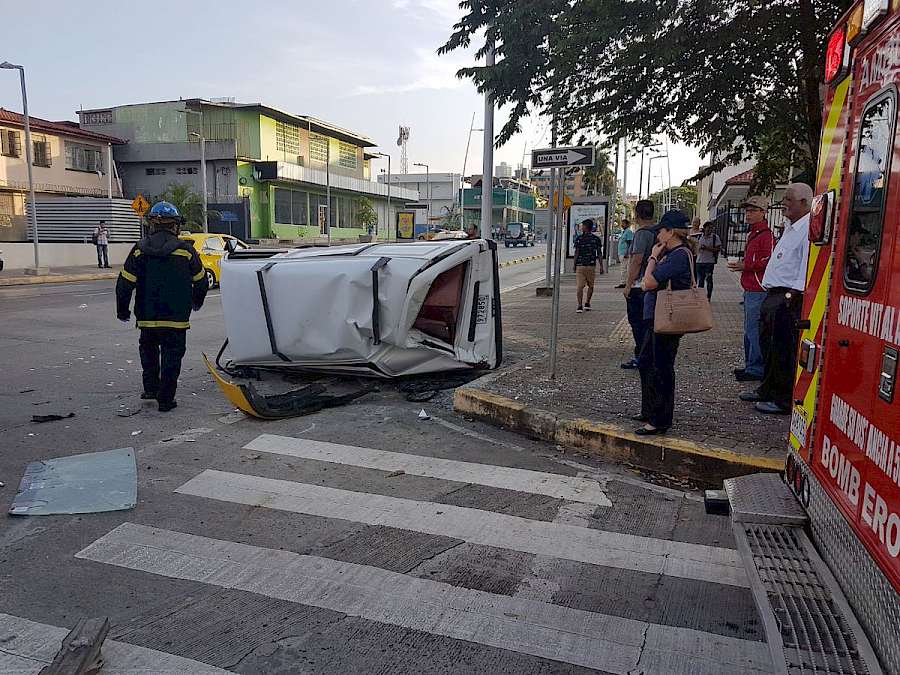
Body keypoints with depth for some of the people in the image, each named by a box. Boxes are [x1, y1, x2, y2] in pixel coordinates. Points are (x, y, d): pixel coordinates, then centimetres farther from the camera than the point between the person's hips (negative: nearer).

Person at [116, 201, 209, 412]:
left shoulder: (140, 249, -2)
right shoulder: (186, 250, -4)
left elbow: (124, 284, -1)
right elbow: (201, 282, 6)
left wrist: (122, 310, 12)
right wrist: (197, 302, 25)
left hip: (147, 316, 2)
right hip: (176, 317, -2)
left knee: (148, 349, 24)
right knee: (171, 355, 5)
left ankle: (151, 388, 26)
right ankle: (165, 399, 5)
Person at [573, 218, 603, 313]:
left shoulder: (579, 238, -4)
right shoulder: (596, 239, 2)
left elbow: (576, 253, -6)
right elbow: (600, 254, 1)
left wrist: (574, 265, 2)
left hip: (580, 265, -2)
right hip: (591, 265, 2)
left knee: (580, 286, -2)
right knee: (590, 286, 16)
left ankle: (580, 306, -8)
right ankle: (587, 304, 17)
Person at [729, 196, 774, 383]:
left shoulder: (766, 235, -12)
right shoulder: (753, 234, 21)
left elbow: (769, 261, -21)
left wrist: (745, 266, -17)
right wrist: (742, 264, 18)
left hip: (758, 291, -11)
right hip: (750, 290, 11)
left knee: (754, 330, -9)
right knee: (750, 330, 16)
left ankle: (756, 369, -4)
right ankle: (751, 366, 24)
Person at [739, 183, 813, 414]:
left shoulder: (810, 227, -13)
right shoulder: (791, 227, 20)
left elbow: (808, 265, -20)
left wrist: (794, 294, -23)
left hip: (788, 297, -11)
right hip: (773, 295, 11)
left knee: (785, 350, -5)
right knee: (768, 345, 18)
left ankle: (785, 400, 3)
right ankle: (768, 390, 32)